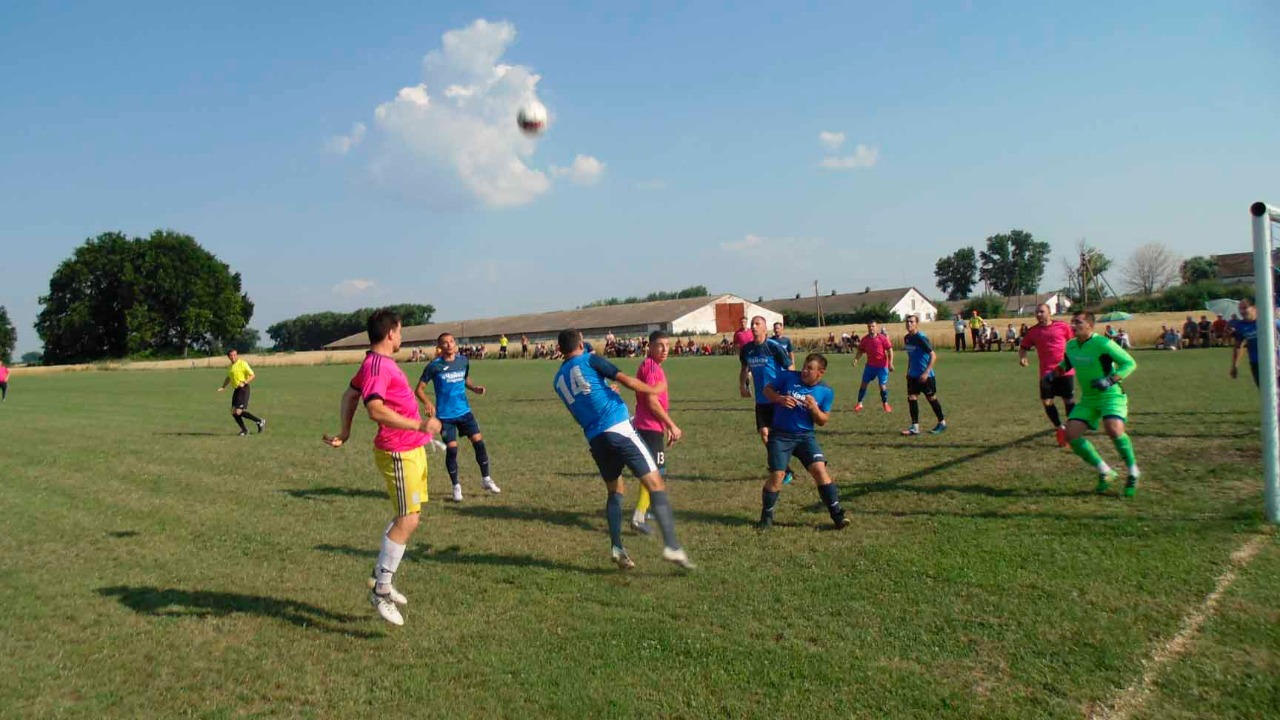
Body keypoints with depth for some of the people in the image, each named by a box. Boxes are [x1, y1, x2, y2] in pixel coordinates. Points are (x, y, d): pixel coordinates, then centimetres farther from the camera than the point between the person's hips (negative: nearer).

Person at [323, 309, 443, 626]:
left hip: (411, 449, 10)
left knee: (408, 517, 17)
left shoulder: (379, 362, 14)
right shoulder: (378, 365, -18)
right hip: (399, 453, -10)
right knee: (407, 521, -6)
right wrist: (419, 425, -30)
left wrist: (344, 432, 20)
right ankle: (381, 590, 4)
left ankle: (381, 575, 27)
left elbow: (349, 395, 23)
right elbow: (376, 410, -30)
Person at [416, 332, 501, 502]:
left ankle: (486, 479, 18)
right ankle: (456, 486, 15)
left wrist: (475, 388, -1)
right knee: (451, 449, -4)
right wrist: (428, 403, -24)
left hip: (464, 411, 3)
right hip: (445, 415, -3)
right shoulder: (434, 366, -10)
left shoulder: (463, 361, 2)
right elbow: (419, 389, -6)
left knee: (479, 442, -1)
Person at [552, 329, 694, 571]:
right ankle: (671, 546, -14)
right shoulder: (589, 360, 2)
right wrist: (654, 390, 9)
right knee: (655, 484, -4)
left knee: (614, 491, 22)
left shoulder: (558, 381, 17)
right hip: (618, 429, -6)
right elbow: (626, 380, -4)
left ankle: (617, 548, 12)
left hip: (594, 439, 6)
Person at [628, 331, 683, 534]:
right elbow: (652, 402, -19)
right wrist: (672, 426, -13)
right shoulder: (651, 367, -15)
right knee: (656, 473, -10)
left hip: (653, 427, 10)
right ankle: (638, 517, -12)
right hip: (650, 427, -10)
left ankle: (643, 511, 33)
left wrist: (668, 427, 22)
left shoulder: (655, 367, 16)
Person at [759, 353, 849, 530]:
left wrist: (814, 408, -16)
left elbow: (823, 421, 6)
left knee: (820, 469, -14)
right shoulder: (788, 377, -6)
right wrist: (780, 399, -15)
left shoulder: (826, 391, 0)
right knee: (777, 476, -6)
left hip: (805, 436, 1)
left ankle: (837, 514, -2)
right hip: (780, 435, -1)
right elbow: (767, 389, 6)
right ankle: (766, 517, 14)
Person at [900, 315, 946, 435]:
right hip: (913, 375, 7)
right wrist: (908, 371, 17)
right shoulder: (906, 338, 5)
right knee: (911, 398, -1)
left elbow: (933, 355, -20)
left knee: (931, 398, 6)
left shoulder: (921, 338, -18)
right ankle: (915, 427, 1)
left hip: (925, 375, -7)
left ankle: (942, 423, 22)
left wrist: (926, 372, -24)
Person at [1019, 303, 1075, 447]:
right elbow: (1023, 347, 12)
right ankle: (1060, 429, 17)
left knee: (1069, 400, 5)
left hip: (1065, 370, -2)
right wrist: (1022, 357, -8)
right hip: (1046, 373, 2)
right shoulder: (1032, 331, 4)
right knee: (1047, 401, -3)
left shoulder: (1062, 326, -1)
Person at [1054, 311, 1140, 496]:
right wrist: (1054, 373, 9)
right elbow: (1066, 363, 25)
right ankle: (1105, 471, 10)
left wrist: (1111, 380, -25)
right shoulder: (1071, 345, 3)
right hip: (1088, 399, 7)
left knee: (1114, 429, -31)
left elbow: (1130, 363, -13)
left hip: (1111, 396, -7)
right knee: (1071, 434, -8)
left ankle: (1133, 472, -6)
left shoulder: (1102, 344, -17)